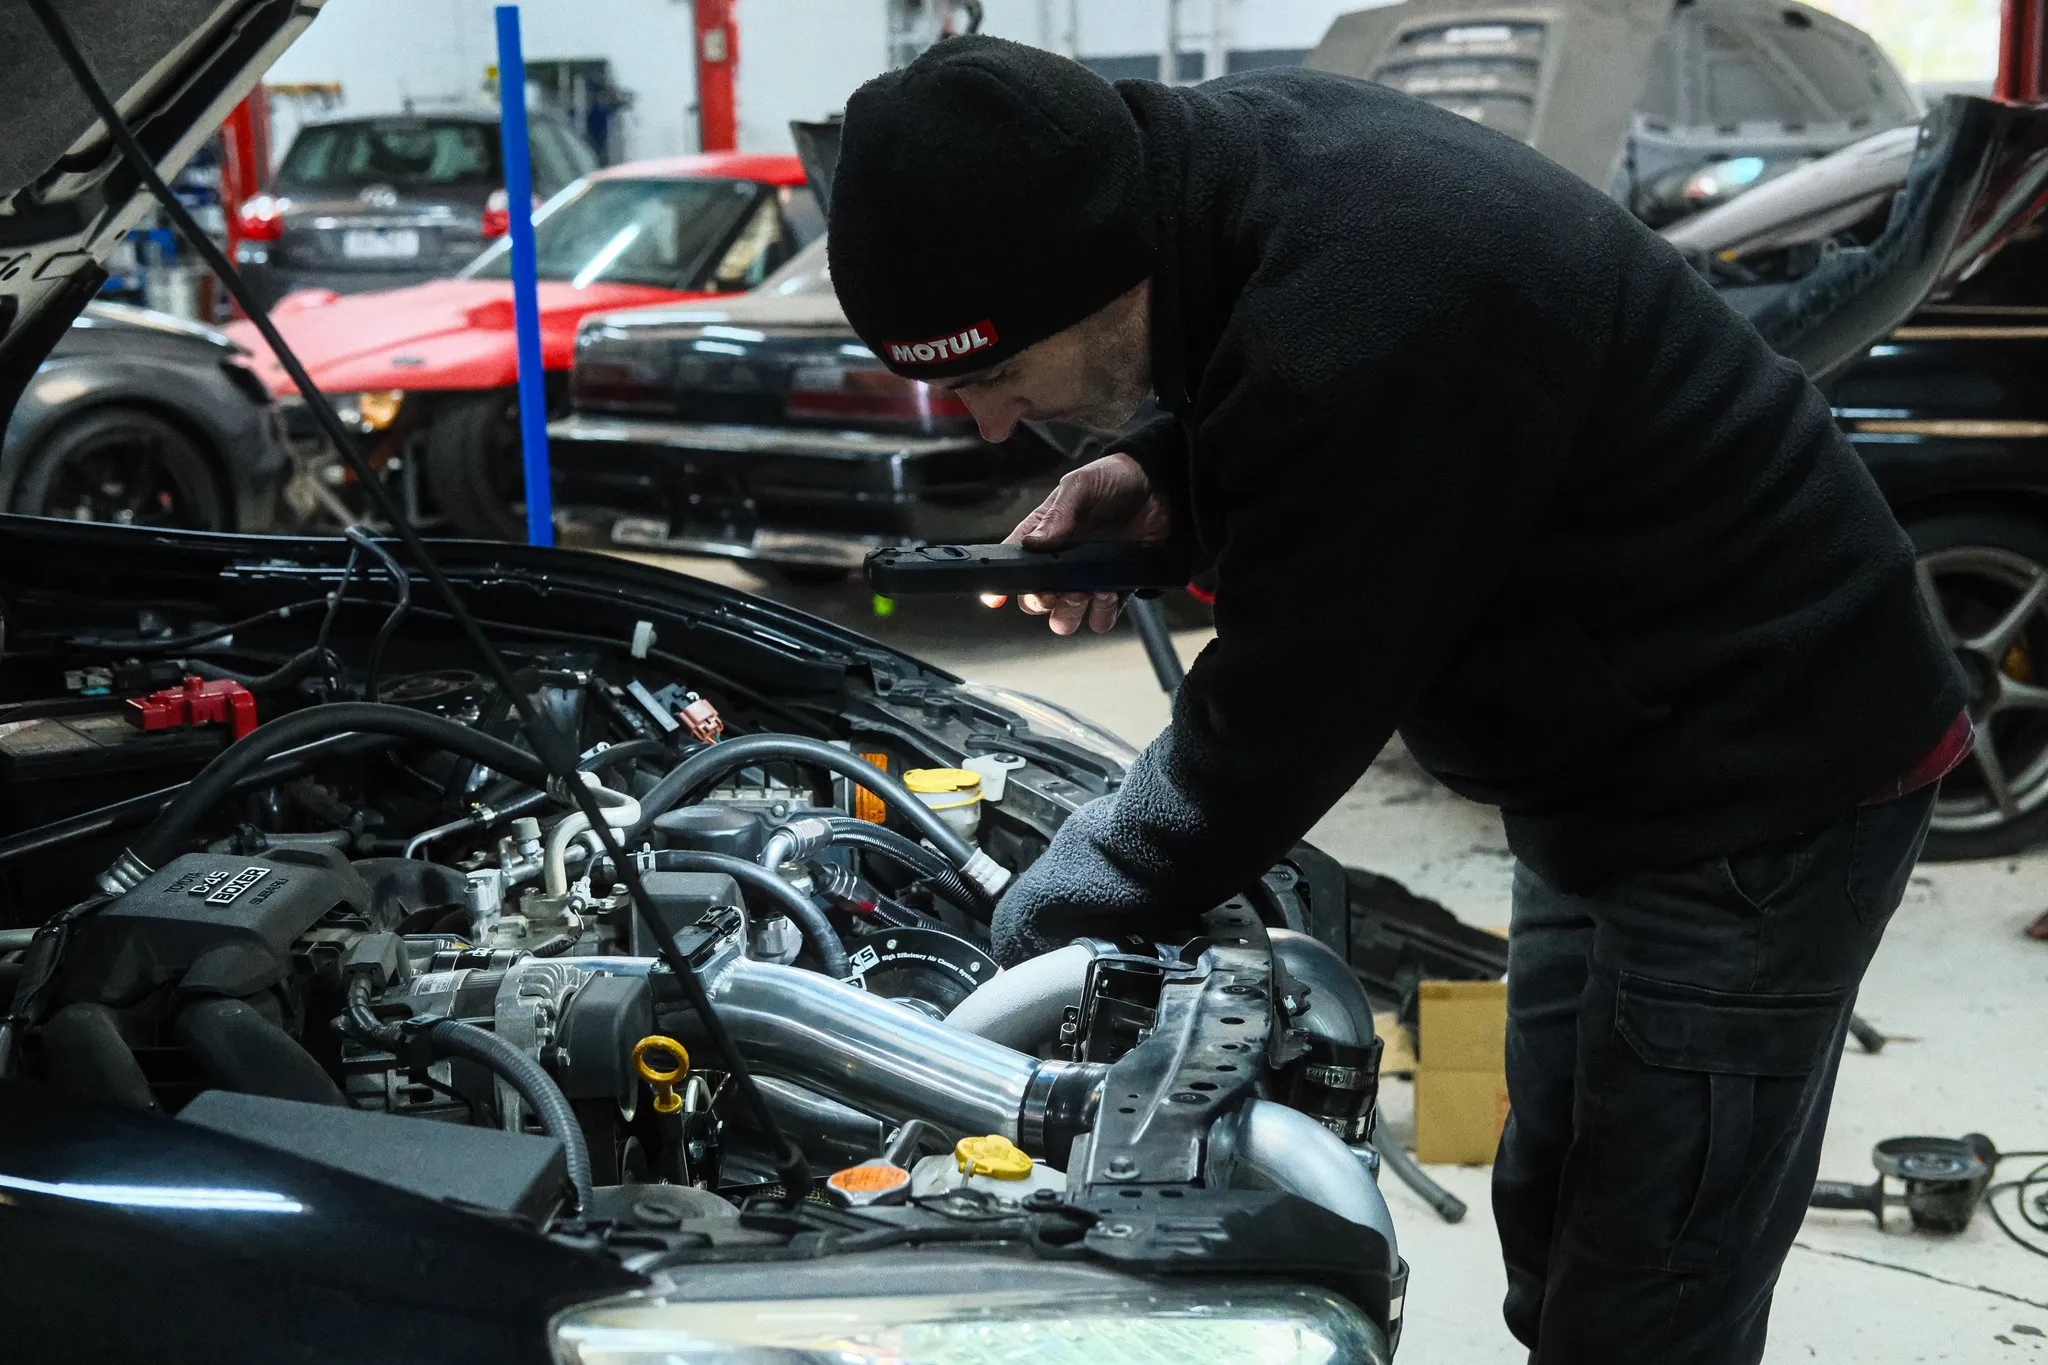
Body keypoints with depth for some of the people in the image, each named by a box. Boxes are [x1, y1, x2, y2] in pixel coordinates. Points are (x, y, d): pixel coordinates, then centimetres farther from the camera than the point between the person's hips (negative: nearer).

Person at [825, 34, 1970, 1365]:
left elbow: (1269, 734, -24)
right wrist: (1163, 472, -4)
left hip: (1771, 781, -9)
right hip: (1615, 755, 10)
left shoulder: (1357, 332, -35)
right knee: (1555, 1219, 20)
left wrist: (1032, 944, -10)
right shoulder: (1243, 149, -6)